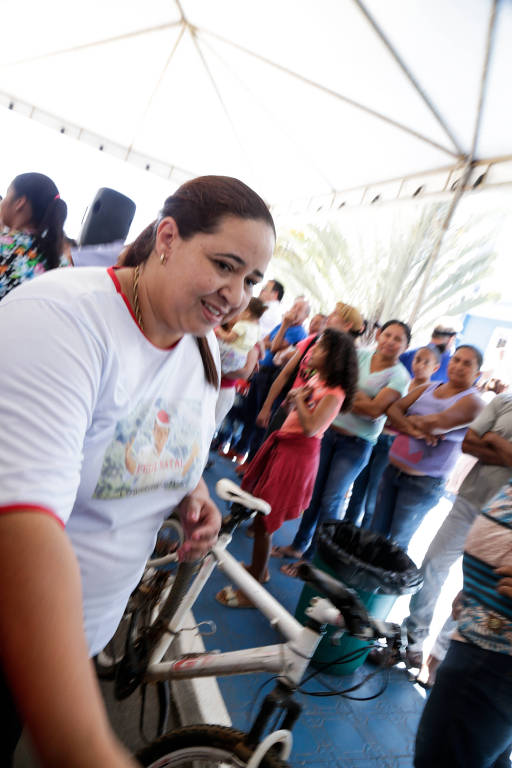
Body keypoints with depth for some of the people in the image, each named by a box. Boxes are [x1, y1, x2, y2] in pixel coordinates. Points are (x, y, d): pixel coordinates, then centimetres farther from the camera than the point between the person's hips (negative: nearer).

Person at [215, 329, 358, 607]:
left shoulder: (334, 393, -17)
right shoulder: (316, 379, 9)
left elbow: (310, 427, -26)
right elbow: (291, 402, 21)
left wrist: (299, 399, -15)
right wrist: (293, 396, 0)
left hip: (298, 452, -9)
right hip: (283, 443, 9)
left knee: (264, 520, -2)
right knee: (262, 513, 19)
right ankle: (260, 568, 40)